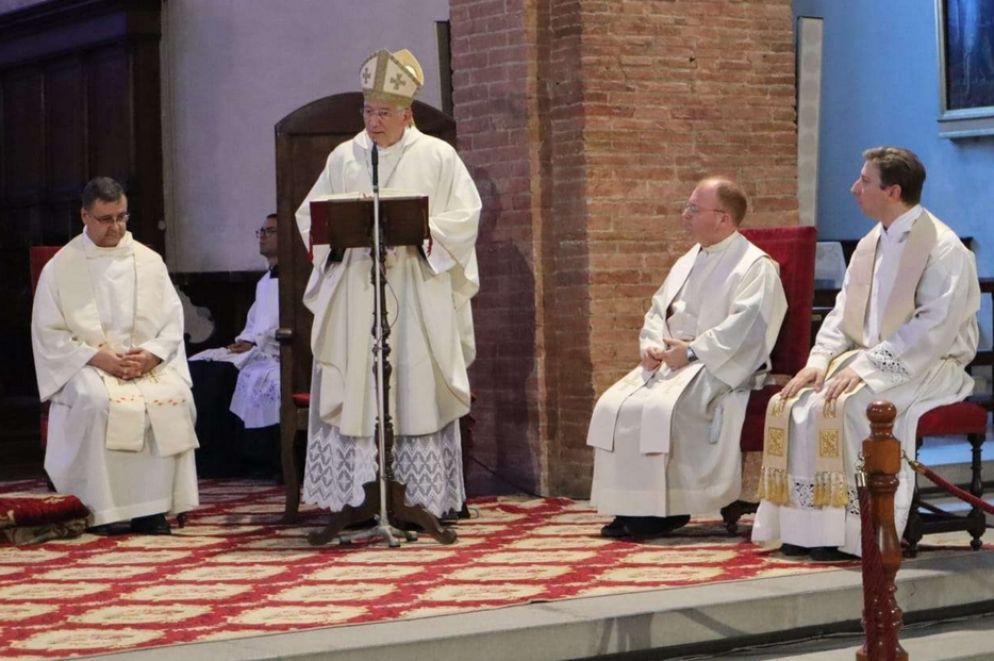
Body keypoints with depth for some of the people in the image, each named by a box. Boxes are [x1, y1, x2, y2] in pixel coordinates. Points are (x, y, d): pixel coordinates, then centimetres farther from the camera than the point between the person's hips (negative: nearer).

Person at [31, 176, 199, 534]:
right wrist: (97, 356, -15)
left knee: (175, 398, -30)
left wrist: (152, 354, -12)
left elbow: (173, 322, 9)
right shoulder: (60, 268, 4)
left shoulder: (149, 262, 12)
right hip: (85, 368, -2)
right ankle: (100, 511, -27)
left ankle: (152, 508, -23)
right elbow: (48, 334, 0)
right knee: (99, 402, -37)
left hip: (149, 364, 2)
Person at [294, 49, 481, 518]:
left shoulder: (438, 157, 6)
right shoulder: (343, 158, 14)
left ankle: (423, 498, -1)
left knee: (417, 391, -4)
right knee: (352, 394, -2)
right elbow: (310, 216, 11)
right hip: (354, 298, 3)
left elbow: (465, 216, 0)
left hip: (417, 299, -2)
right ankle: (354, 496, 0)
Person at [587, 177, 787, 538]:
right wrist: (651, 345, 1)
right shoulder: (687, 262, 22)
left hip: (717, 369, -8)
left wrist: (692, 351, -19)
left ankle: (666, 509, -20)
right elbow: (658, 310, 23)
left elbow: (745, 326, -18)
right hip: (670, 361, 8)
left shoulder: (755, 267, -5)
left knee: (660, 409, -31)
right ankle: (630, 508, -14)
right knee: (613, 405, -14)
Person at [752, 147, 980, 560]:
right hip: (868, 360, 8)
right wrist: (819, 361, -3)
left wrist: (866, 367, -26)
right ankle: (805, 528, -13)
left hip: (929, 367, -8)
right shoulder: (870, 245, 13)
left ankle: (852, 532, -24)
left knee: (849, 406, -33)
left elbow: (933, 329, -22)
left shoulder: (943, 248, -13)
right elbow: (842, 312, 16)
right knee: (792, 404, -13)